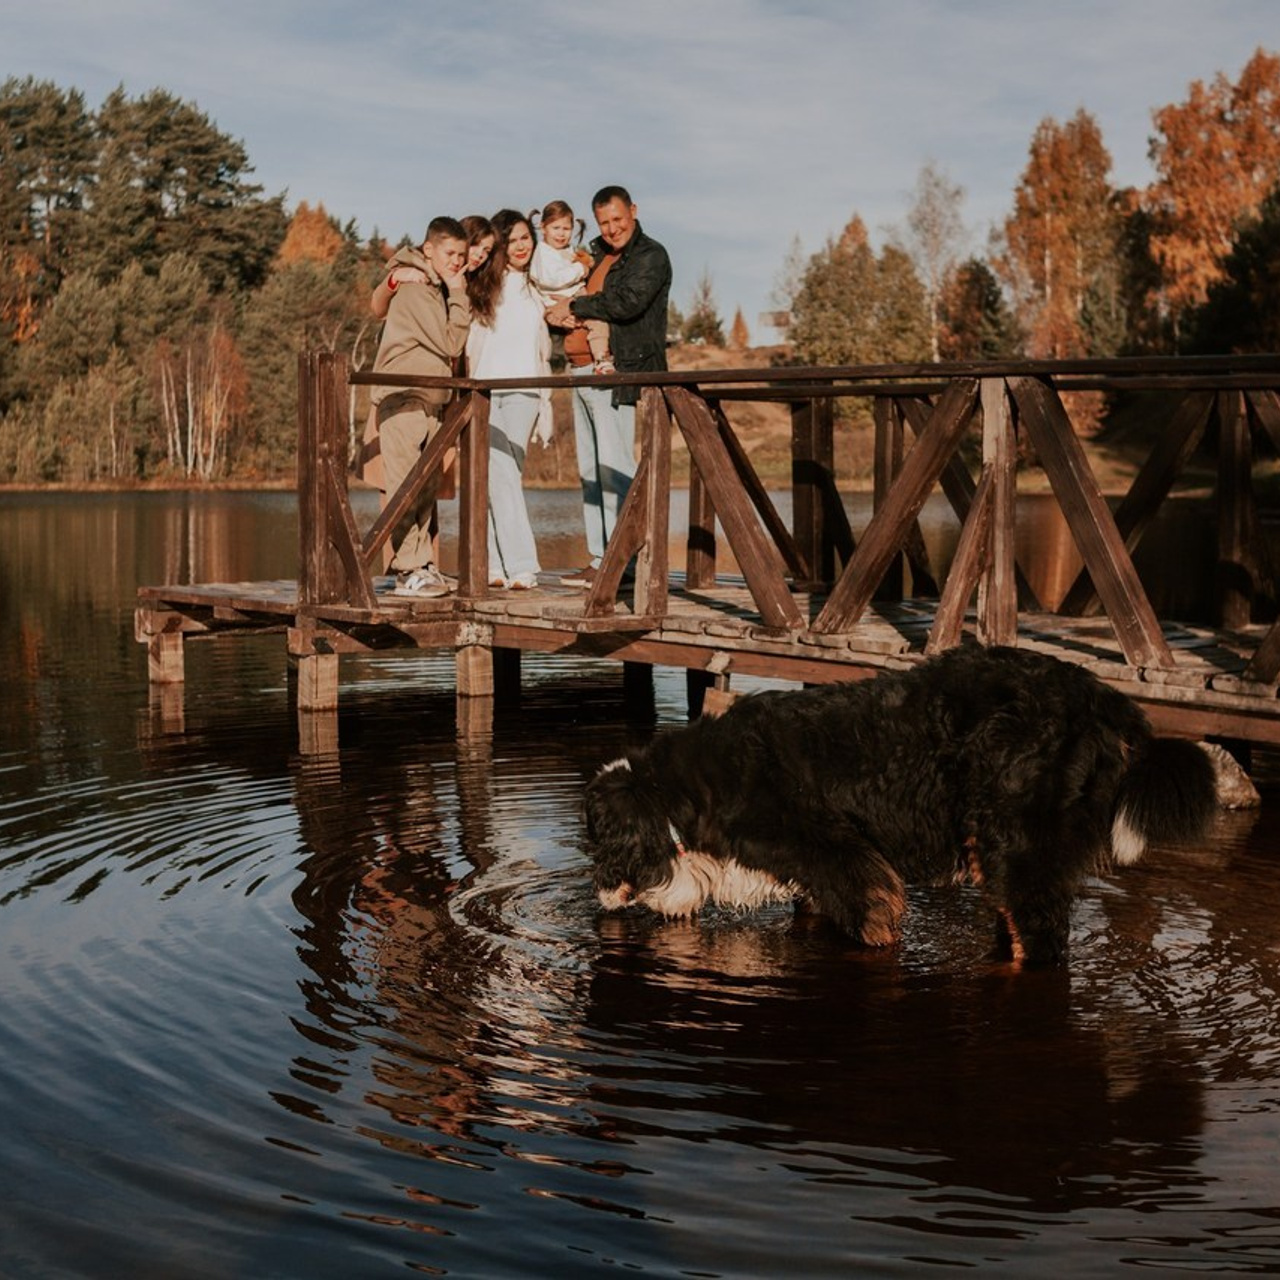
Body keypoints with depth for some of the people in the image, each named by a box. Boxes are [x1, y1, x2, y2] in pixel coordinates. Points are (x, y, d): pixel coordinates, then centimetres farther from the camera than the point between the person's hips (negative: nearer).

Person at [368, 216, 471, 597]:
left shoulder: (437, 290, 19)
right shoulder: (415, 289, -10)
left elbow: (451, 348, 20)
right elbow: (451, 344, -14)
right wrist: (459, 295, -9)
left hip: (429, 400, 9)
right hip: (402, 397, -9)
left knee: (426, 487, 8)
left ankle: (421, 565, 12)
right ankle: (407, 571, -12)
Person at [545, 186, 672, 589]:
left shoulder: (651, 256, -1)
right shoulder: (596, 255, 23)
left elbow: (627, 302, -17)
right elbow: (560, 294, 23)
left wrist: (573, 307, -6)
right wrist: (561, 315, -1)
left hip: (617, 374, -8)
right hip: (582, 373, 8)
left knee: (614, 467, -13)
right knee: (590, 469, 7)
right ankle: (599, 560, 10)